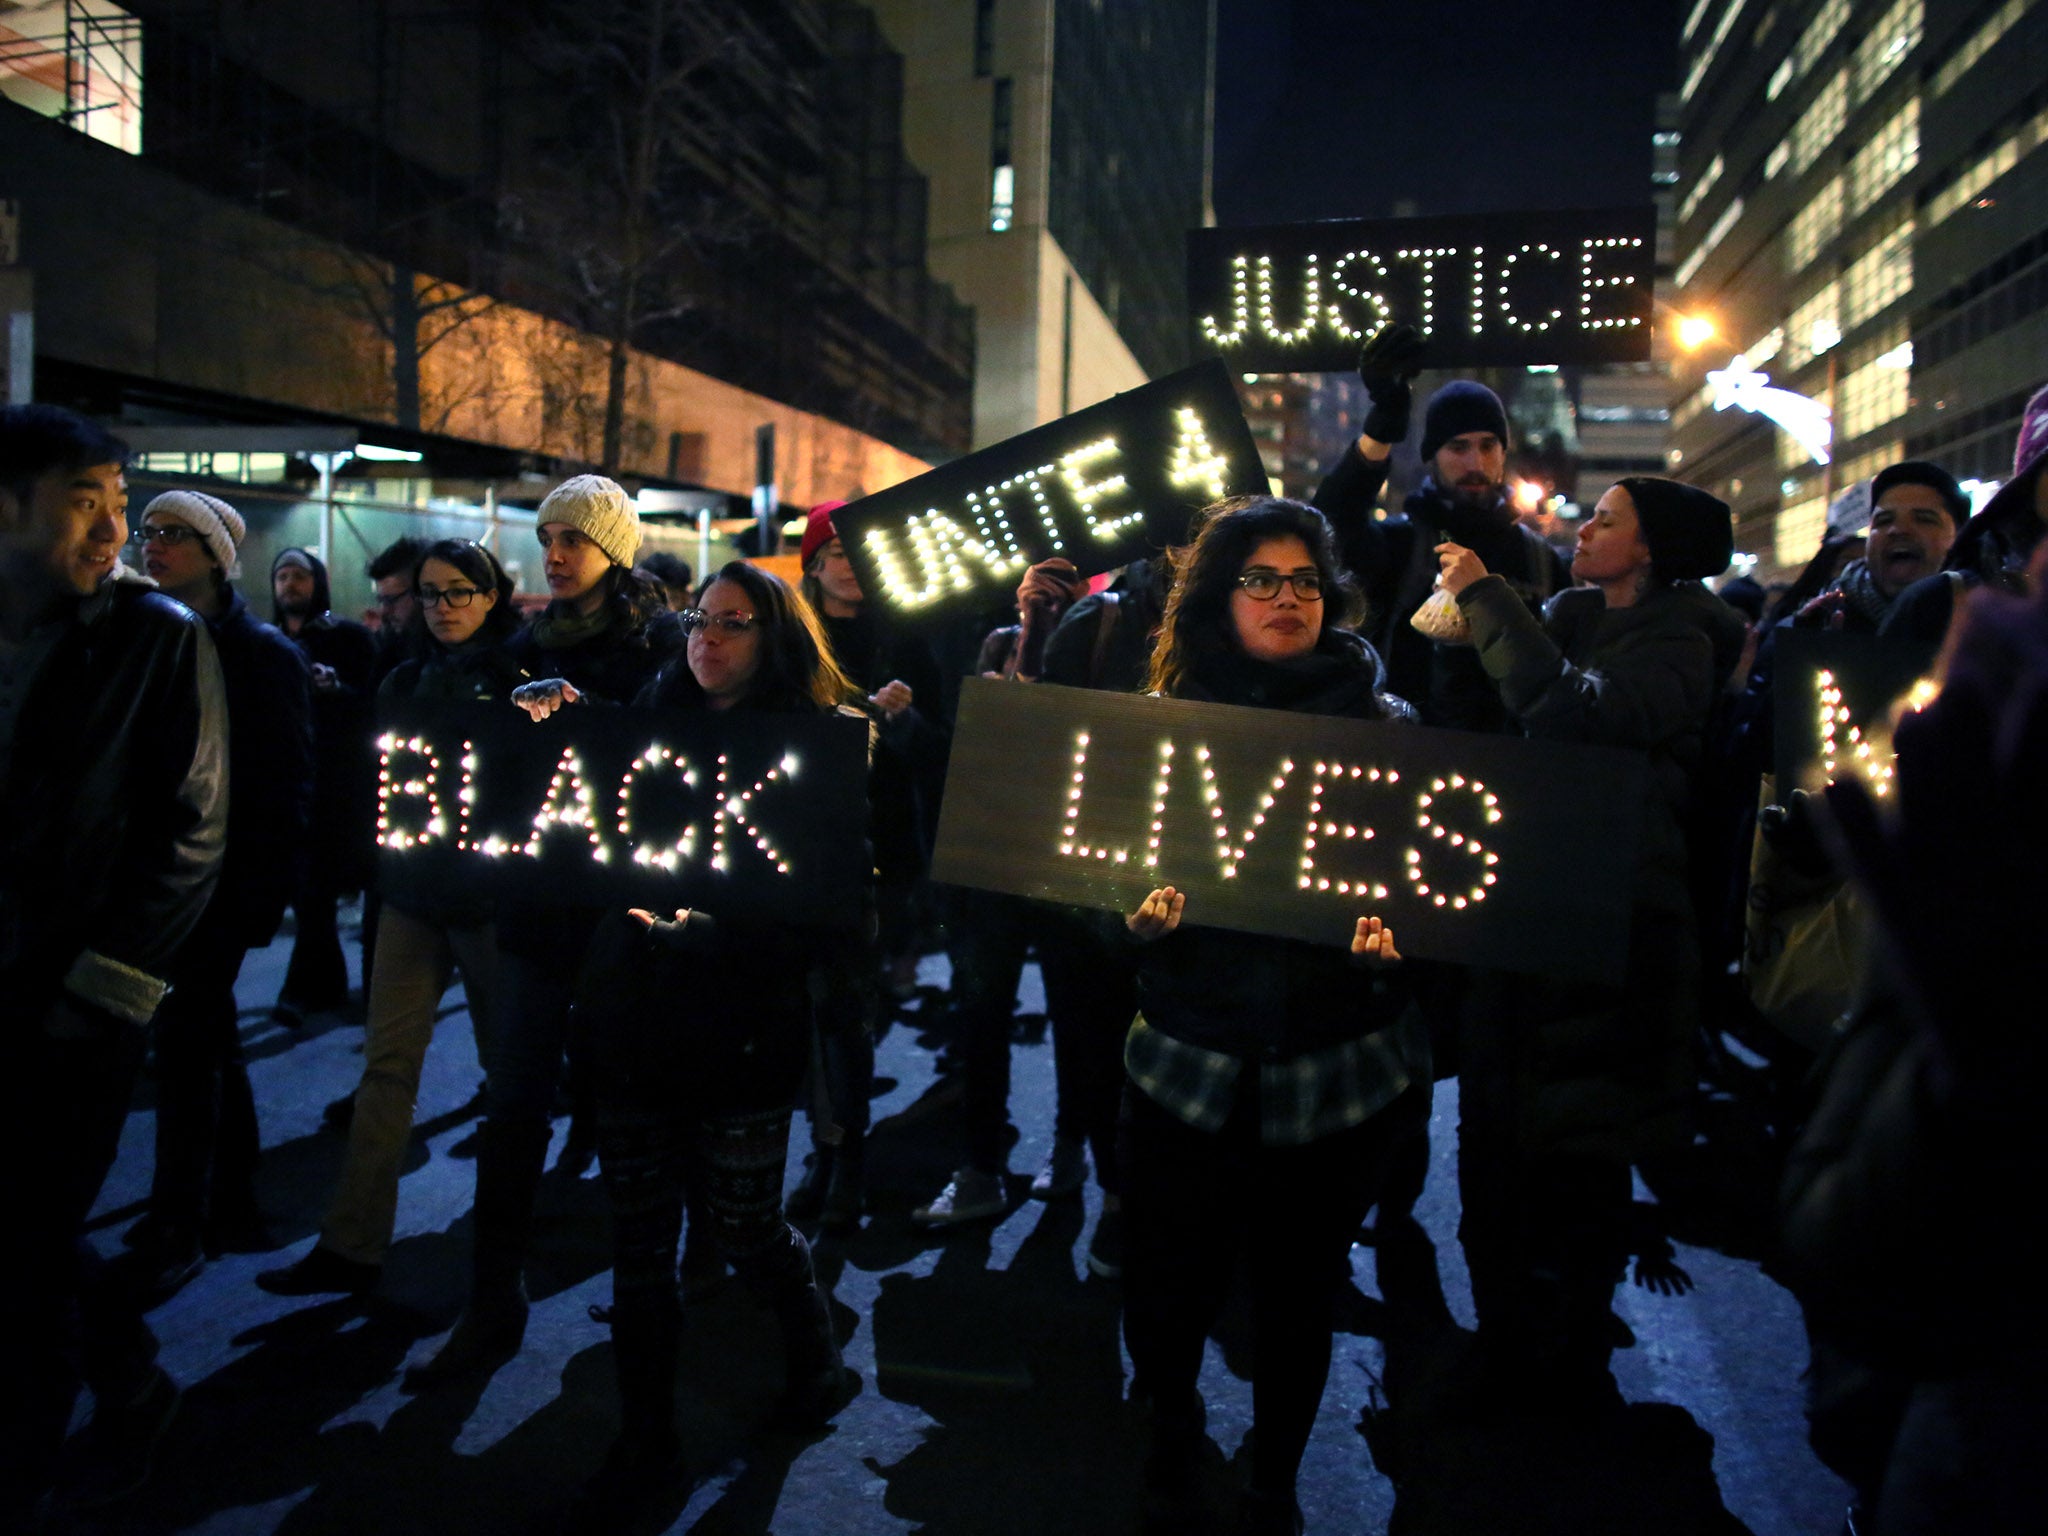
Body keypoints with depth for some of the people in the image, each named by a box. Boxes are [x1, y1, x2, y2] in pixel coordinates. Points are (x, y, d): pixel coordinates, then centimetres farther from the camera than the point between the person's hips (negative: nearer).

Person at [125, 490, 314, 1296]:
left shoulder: (262, 653, -7)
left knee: (186, 1041, -4)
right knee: (208, 1039, 14)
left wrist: (261, 889, -14)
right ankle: (231, 1202, 26)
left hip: (220, 879, -6)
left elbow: (285, 784, -9)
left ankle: (178, 1225, 7)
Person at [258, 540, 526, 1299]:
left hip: (491, 893, -4)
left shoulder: (518, 676, -4)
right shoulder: (406, 679, 9)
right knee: (386, 1061, 2)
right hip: (414, 891, 4)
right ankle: (351, 1242, 6)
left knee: (507, 1057, 10)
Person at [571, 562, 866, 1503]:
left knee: (742, 1224, 8)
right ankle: (645, 1434, 27)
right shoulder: (649, 722, 9)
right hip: (632, 1018, 4)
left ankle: (815, 1357, 38)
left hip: (740, 1029, -4)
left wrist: (714, 918, -21)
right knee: (638, 1239, 10)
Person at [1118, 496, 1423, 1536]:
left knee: (1299, 1296, 12)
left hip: (1336, 1067, 0)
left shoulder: (1385, 726, 4)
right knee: (1165, 1294, 5)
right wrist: (1141, 911, -16)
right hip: (1189, 1059, 0)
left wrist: (1397, 926, -18)